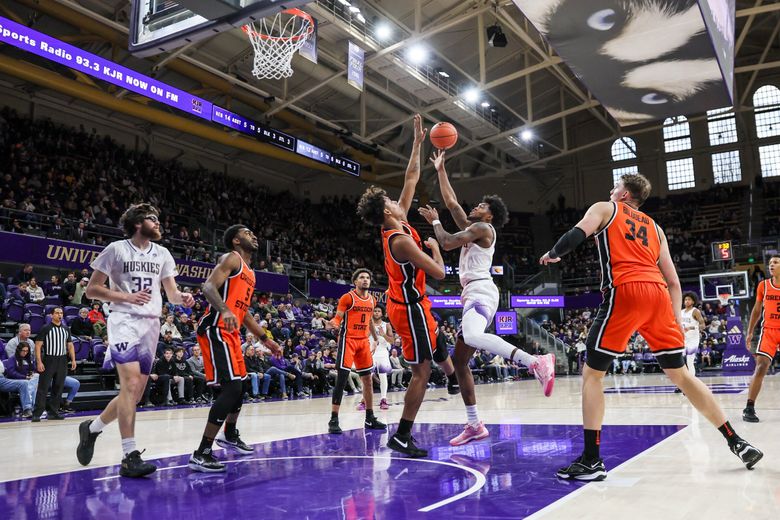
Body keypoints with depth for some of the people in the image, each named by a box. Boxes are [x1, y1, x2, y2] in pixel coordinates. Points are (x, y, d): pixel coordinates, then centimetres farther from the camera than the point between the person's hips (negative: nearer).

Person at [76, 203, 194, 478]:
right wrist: (127, 297, -15)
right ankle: (130, 457, -16)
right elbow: (92, 289, -2)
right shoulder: (116, 249, -2)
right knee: (131, 384, -19)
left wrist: (183, 298, -11)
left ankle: (91, 428, 32)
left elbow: (171, 293, 12)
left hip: (151, 324, 6)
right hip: (124, 321, -6)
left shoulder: (162, 254, 12)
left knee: (135, 393, 8)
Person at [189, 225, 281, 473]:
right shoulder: (232, 258, -6)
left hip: (231, 332, 10)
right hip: (216, 330, -10)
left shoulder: (250, 272, 22)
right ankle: (201, 454, -13)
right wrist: (224, 311, -38)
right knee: (232, 388, -17)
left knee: (239, 386, 22)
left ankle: (229, 435, 44)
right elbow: (209, 287, -21)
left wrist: (265, 339, 29)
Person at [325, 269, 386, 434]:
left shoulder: (372, 300, 12)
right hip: (348, 340, -7)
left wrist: (377, 339, 30)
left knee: (368, 379, 9)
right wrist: (331, 324, -32)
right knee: (341, 379, -10)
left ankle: (370, 419, 19)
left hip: (364, 341, 7)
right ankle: (334, 419, -6)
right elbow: (338, 318, -10)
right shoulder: (348, 297, -7)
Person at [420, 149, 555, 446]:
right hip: (473, 296, 10)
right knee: (459, 361, 7)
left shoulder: (483, 228, -1)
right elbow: (451, 202, 29)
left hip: (481, 292, -10)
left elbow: (447, 243, -8)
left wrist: (434, 221, 9)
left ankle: (537, 362, -41)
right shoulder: (472, 229, 25)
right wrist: (440, 170, 32)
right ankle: (474, 425, 8)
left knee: (472, 336, -41)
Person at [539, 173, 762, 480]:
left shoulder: (604, 209, 16)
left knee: (592, 374, 3)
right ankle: (737, 443, 20)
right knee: (680, 375, 18)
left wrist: (552, 254, 13)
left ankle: (591, 461, 0)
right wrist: (678, 322, 24)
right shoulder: (654, 227, 30)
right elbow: (673, 281, 24)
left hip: (625, 292, -5)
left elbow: (577, 235, -4)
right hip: (658, 294, 6)